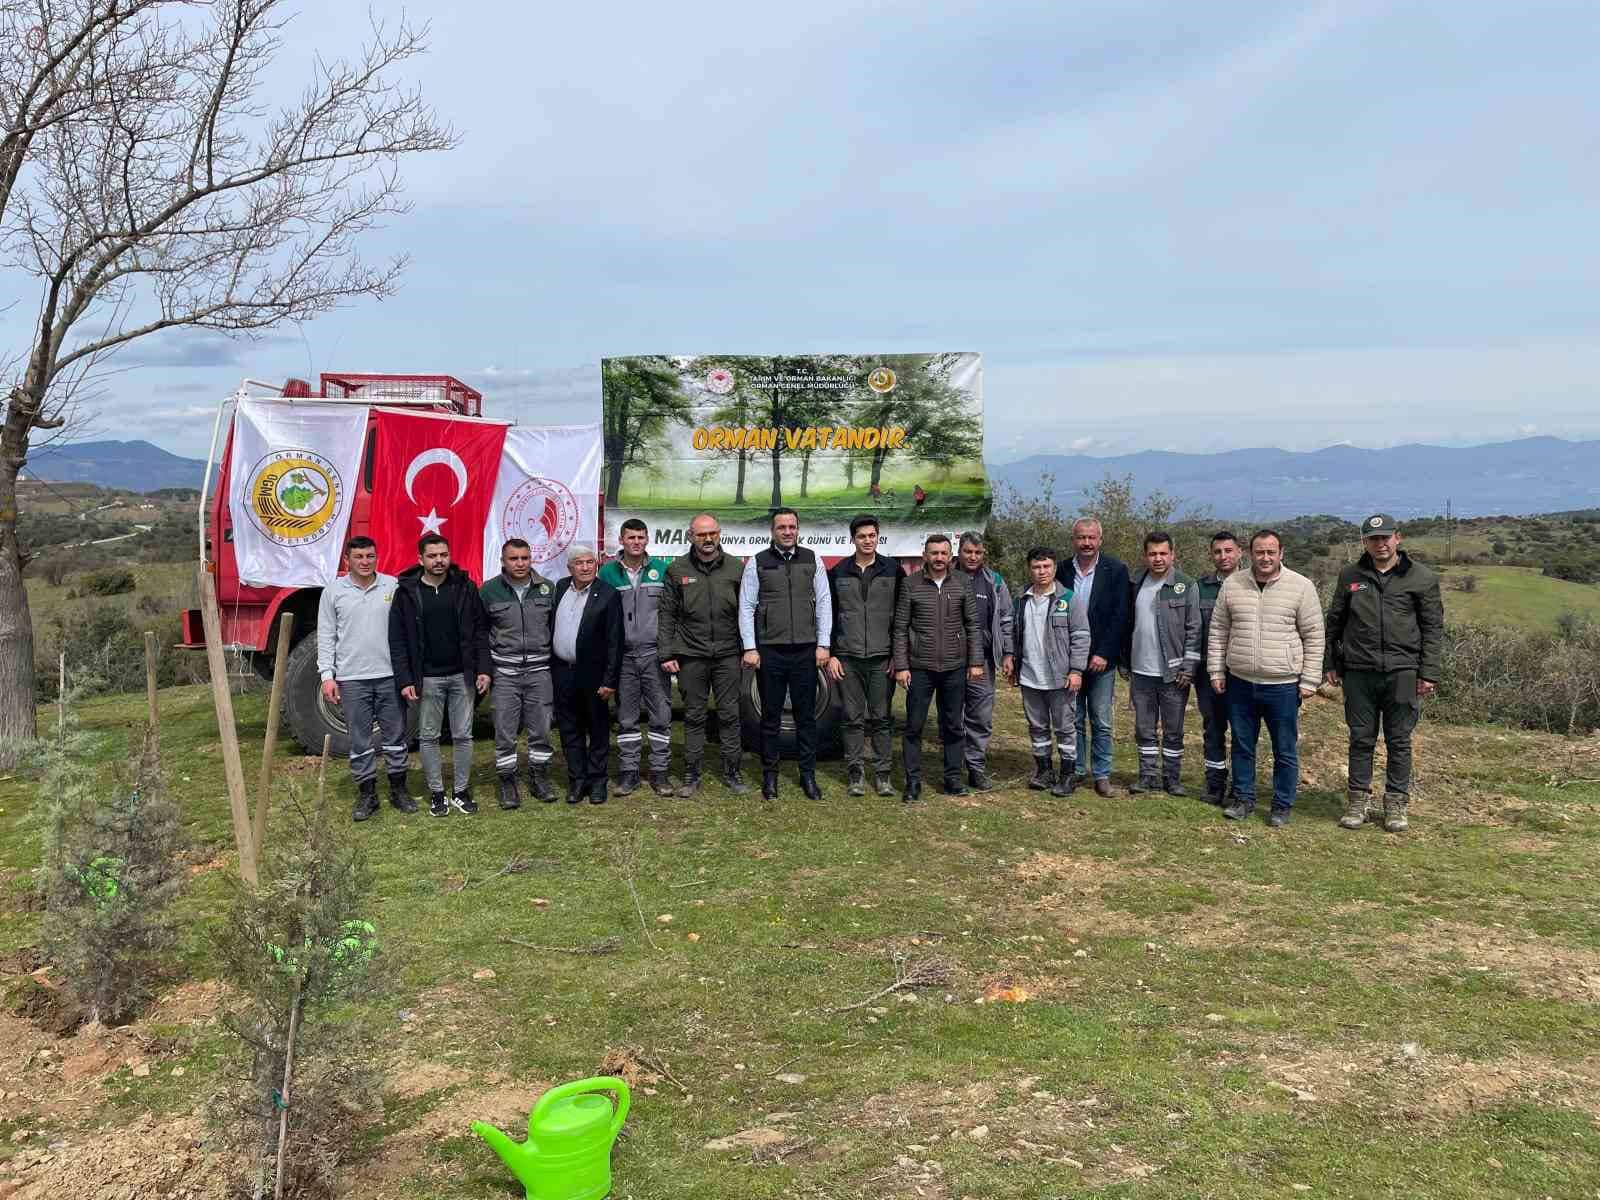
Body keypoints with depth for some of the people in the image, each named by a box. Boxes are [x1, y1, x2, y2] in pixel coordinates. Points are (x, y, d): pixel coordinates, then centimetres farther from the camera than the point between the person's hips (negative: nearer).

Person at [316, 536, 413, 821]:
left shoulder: (392, 586, 3)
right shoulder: (333, 591, 3)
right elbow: (326, 636, 4)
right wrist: (327, 675, -3)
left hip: (390, 675, 0)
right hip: (351, 679, 0)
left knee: (395, 735, 8)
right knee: (360, 740, 6)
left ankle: (398, 789, 20)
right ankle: (367, 794, 16)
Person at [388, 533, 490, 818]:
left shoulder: (465, 587, 2)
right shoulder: (406, 592, -2)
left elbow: (480, 631, 4)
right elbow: (397, 640, -2)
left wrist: (483, 669, -3)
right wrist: (404, 679, -8)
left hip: (462, 676, 1)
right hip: (427, 678, -1)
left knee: (463, 736, 7)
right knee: (428, 737, 7)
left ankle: (461, 791, 19)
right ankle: (436, 793, 18)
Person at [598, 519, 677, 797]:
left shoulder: (662, 569, 5)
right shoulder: (608, 573, 5)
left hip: (654, 654, 0)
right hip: (622, 656, 0)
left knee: (661, 716, 1)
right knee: (626, 718, 6)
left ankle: (660, 771, 9)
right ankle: (628, 771, 15)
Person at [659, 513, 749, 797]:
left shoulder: (736, 568, 4)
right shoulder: (677, 569, 3)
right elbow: (667, 615, 4)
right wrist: (666, 654, -1)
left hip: (727, 655, 0)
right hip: (691, 656, 0)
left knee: (729, 714, 5)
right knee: (694, 716, 7)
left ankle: (732, 772, 16)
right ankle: (691, 774, 16)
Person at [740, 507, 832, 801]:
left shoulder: (812, 560, 6)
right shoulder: (757, 563, 2)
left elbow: (824, 603, 6)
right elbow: (746, 606, 1)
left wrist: (823, 644, 0)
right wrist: (750, 648, -5)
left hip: (806, 651, 1)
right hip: (770, 651, -1)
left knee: (806, 715, 7)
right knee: (771, 716, 7)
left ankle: (808, 775, 16)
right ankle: (770, 775, 17)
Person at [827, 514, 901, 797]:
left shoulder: (893, 571, 3)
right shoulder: (838, 572, 5)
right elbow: (829, 616, 6)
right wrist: (830, 655, 0)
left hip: (882, 659, -1)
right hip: (848, 658, 1)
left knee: (881, 718, 5)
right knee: (853, 718, 5)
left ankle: (882, 774, 13)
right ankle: (855, 773, 13)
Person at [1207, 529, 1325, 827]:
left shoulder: (1301, 587, -4)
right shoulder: (1232, 585, 3)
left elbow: (1314, 637, -2)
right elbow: (1218, 631, 9)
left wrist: (1309, 680, -4)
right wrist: (1216, 670, 5)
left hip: (1283, 686, -2)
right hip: (1240, 683, 3)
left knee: (1285, 751, 7)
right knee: (1242, 746, 13)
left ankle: (1282, 805, 20)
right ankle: (1243, 798, 27)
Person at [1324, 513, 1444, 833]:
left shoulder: (1421, 578, 2)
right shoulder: (1350, 575, 7)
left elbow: (1433, 628, 2)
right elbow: (1334, 622, 13)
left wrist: (1429, 673, -4)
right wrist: (1330, 663, 9)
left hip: (1402, 671, -1)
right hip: (1359, 671, 1)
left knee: (1399, 741, 6)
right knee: (1361, 738, 7)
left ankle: (1396, 803, 17)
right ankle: (1358, 800, 16)